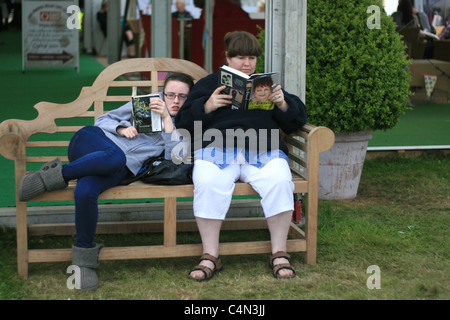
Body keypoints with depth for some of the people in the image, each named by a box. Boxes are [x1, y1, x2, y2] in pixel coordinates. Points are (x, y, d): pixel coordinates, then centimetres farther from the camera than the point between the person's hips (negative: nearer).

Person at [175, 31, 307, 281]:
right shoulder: (209, 84, 23)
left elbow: (297, 120, 21)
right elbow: (184, 123, 12)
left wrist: (283, 104, 1)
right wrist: (207, 107, -5)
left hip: (263, 150, 1)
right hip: (217, 148, -1)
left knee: (280, 181, -32)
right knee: (208, 184, -34)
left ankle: (280, 253, -20)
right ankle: (210, 256, -25)